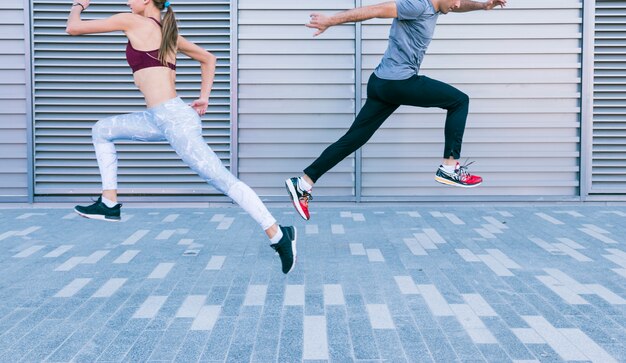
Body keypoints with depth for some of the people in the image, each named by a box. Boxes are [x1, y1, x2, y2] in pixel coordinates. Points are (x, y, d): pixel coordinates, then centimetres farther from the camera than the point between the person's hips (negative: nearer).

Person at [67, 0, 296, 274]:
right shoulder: (168, 33, 19)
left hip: (174, 118, -9)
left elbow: (74, 28, 3)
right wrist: (204, 97, 26)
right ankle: (109, 204, 19)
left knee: (225, 182, -10)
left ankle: (278, 236, -9)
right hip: (162, 118, 9)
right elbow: (208, 58, 31)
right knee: (102, 130, 20)